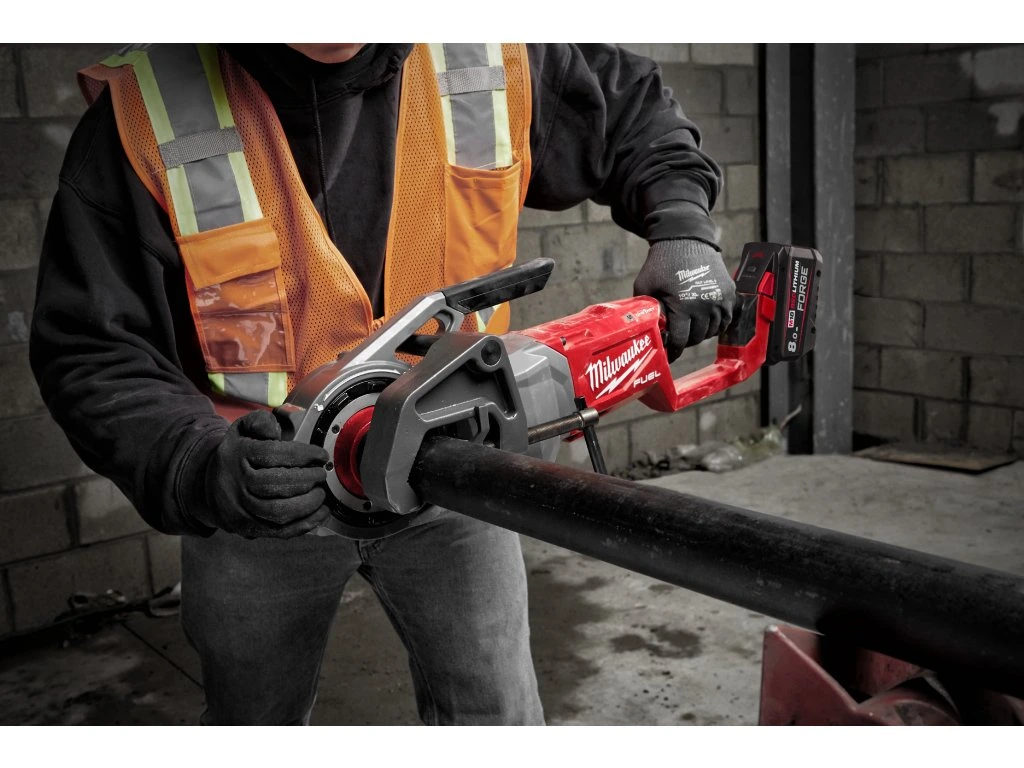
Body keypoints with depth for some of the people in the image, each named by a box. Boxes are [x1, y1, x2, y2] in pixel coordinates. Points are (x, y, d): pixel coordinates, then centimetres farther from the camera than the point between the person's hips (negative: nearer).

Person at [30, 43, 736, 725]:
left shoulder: (493, 66, -14)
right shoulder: (143, 118, -22)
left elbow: (632, 106, 7)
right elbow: (91, 356, -18)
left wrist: (682, 225, -9)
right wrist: (200, 467, -36)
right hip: (256, 496, 0)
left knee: (498, 712, 7)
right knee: (255, 714, 24)